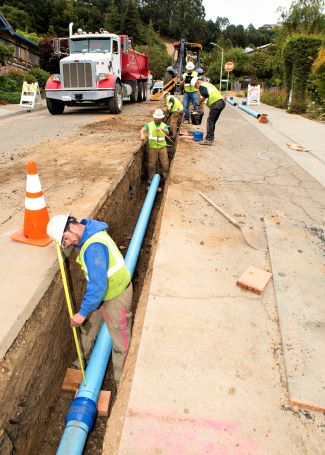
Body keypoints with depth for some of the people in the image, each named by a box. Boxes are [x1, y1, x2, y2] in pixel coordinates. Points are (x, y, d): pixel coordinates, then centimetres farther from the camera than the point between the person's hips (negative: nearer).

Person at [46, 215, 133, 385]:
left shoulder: (94, 247, -34)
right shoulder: (89, 231, -4)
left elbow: (98, 285, -33)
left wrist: (83, 312, -23)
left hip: (116, 296, -10)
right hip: (102, 292, 10)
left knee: (120, 343, 7)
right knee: (88, 326, 26)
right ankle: (85, 359, 51)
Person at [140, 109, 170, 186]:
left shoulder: (164, 125, 6)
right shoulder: (149, 124, 5)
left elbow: (167, 132, -15)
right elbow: (142, 130, -10)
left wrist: (162, 129, -37)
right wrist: (142, 134, -34)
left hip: (162, 147, 1)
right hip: (152, 147, 0)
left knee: (165, 163, 2)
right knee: (152, 163, 4)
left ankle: (166, 177, 17)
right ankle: (151, 178, 19)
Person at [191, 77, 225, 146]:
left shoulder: (201, 86, 1)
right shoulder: (208, 84, 30)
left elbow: (205, 95, -16)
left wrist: (200, 101, -1)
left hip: (215, 103, -9)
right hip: (221, 102, 9)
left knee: (210, 121, -8)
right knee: (213, 121, 15)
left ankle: (208, 140, -11)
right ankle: (211, 138, 21)